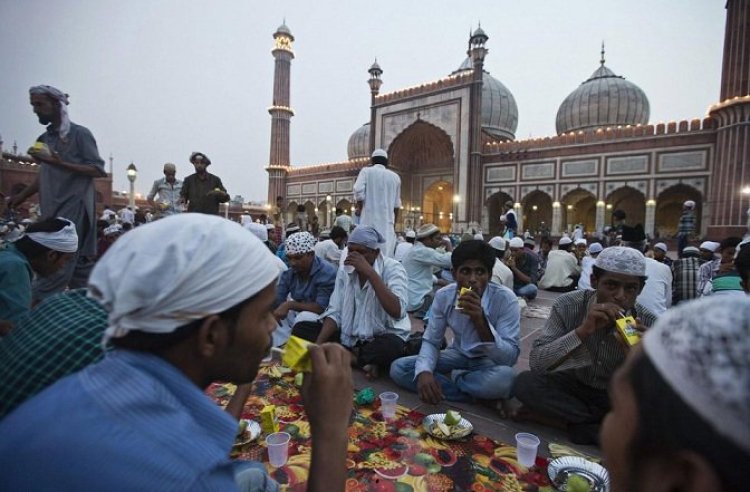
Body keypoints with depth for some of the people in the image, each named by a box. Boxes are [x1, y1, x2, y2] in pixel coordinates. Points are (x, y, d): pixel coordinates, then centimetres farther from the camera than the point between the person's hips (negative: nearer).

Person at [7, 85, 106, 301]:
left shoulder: (79, 134, -5)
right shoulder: (44, 139, 16)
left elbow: (98, 170, -11)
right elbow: (45, 175, 21)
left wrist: (61, 163, -20)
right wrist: (21, 196, 12)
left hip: (74, 206, -7)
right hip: (53, 209, 7)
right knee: (79, 261, 9)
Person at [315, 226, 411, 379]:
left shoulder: (393, 269, -16)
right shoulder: (345, 270, -1)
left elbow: (397, 312, -33)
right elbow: (334, 313, -4)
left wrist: (370, 272, -34)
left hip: (385, 336, -5)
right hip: (351, 336, 5)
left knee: (392, 348, -36)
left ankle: (348, 358, -8)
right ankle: (365, 361, -7)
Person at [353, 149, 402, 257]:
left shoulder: (366, 171, 4)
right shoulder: (395, 177, 12)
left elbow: (358, 192, -10)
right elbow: (396, 204, 15)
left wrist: (361, 209, 6)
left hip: (369, 219, -2)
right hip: (387, 221, 2)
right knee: (386, 253, 1)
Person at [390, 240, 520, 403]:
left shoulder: (505, 299, -23)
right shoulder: (443, 296, -13)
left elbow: (510, 358, -26)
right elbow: (430, 341, -6)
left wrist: (480, 321, -41)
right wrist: (424, 372, -28)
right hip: (458, 355, 4)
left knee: (504, 378, -40)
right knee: (398, 368, -14)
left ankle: (448, 377, -10)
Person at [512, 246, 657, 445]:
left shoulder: (649, 324, -17)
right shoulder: (567, 306, -19)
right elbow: (536, 363, -26)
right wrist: (582, 331, -37)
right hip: (573, 386, 1)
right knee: (524, 383, -27)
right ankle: (603, 425, -14)